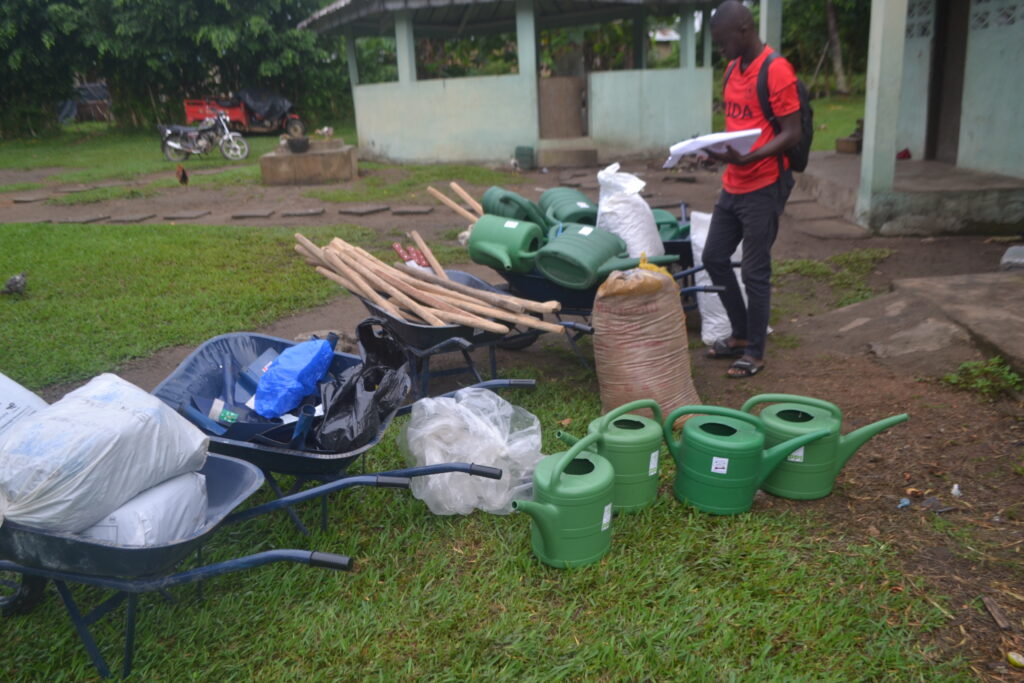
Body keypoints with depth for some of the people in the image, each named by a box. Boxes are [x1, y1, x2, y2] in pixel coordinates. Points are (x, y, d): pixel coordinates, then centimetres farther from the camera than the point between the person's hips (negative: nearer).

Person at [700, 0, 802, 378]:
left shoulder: (776, 70, -14)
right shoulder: (733, 68, 11)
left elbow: (791, 134, -17)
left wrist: (745, 159, -29)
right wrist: (718, 148, 1)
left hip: (763, 187, -9)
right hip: (732, 185, 9)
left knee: (754, 272, -1)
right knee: (714, 257, 13)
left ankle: (755, 352, 15)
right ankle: (741, 335, 29)